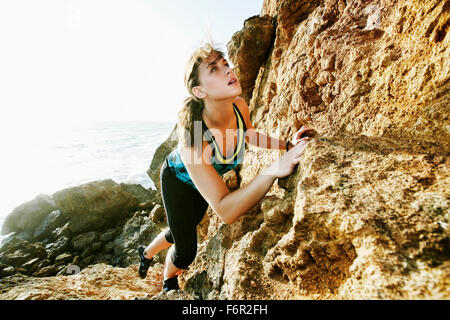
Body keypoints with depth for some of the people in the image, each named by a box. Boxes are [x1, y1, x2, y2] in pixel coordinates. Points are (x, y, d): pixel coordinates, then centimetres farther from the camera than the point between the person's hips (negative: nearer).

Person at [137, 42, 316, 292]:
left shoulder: (239, 107, -25)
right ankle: (169, 284, 44)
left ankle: (147, 253, 62)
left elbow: (250, 135, 0)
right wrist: (273, 170, -54)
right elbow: (225, 211, -45)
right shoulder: (192, 135, -43)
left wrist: (288, 145, -13)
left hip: (203, 181, 6)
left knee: (184, 229, 25)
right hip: (177, 179, -6)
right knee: (185, 252, 2)